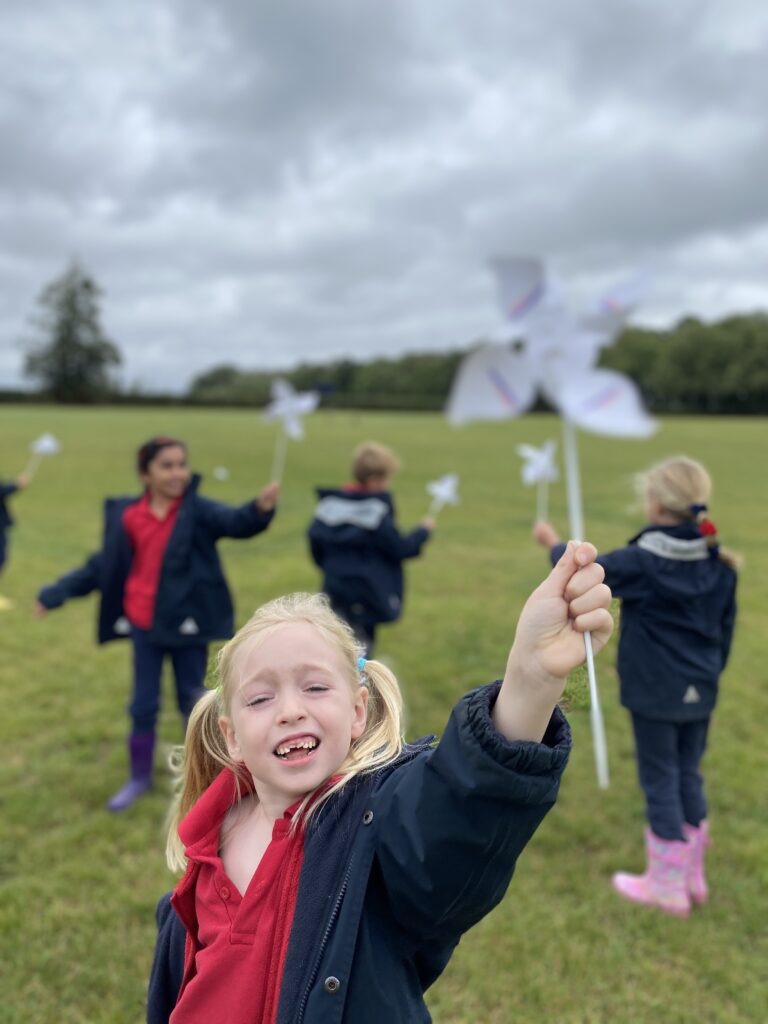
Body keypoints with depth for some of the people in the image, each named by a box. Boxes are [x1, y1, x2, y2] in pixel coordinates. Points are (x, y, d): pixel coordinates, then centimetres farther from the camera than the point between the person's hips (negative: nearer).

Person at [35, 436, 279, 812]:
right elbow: (102, 566, 7)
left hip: (187, 624, -2)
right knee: (143, 706, 13)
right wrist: (56, 593, 8)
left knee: (193, 702, 13)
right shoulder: (127, 517, -5)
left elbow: (235, 522, -32)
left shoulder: (197, 510, -13)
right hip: (144, 625, 2)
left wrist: (261, 508, -54)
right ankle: (139, 777, 33)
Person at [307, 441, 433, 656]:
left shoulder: (329, 503, 1)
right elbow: (399, 548, -13)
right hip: (368, 594, -5)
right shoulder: (378, 509, -15)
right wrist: (423, 531, 2)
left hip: (335, 588, 5)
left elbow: (314, 538, 4)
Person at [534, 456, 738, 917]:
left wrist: (555, 545, 14)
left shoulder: (642, 561, -18)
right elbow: (726, 629, 7)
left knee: (661, 783, 7)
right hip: (700, 692, 6)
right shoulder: (720, 562, -2)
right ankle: (694, 877, 32)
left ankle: (667, 887, 20)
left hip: (655, 693, -5)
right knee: (690, 778, 18)